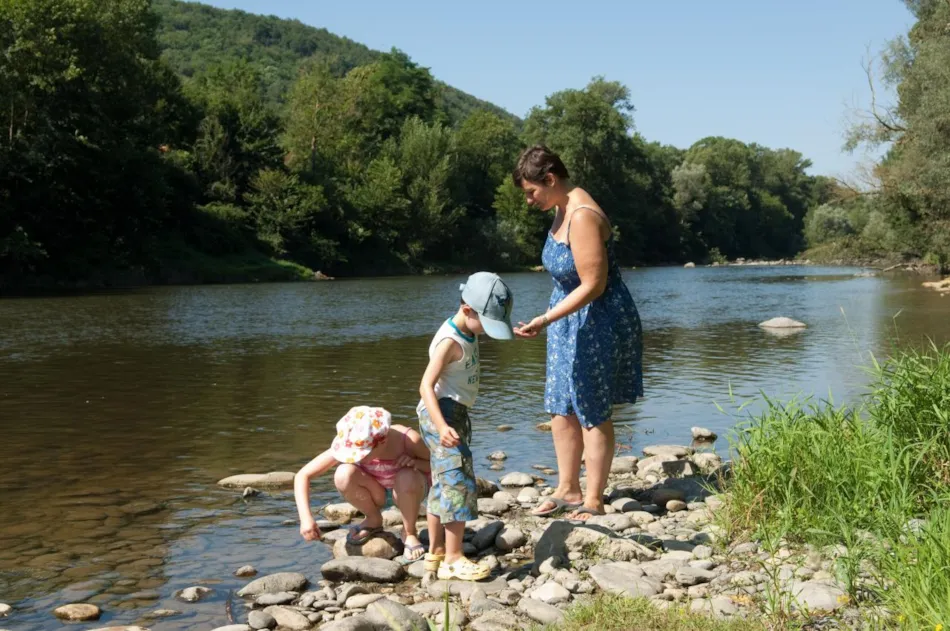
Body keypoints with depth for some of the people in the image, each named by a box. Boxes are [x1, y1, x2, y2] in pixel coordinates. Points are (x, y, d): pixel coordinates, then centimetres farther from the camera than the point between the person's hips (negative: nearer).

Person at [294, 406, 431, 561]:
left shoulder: (409, 440, -34)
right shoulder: (349, 444, -29)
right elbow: (302, 475, -23)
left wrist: (416, 462, -36)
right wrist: (306, 517, -35)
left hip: (407, 492, -2)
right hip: (376, 491, 2)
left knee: (407, 477, -38)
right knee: (343, 475, -31)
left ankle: (409, 533, -8)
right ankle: (374, 520, -1)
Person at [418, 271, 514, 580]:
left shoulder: (467, 333, 6)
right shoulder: (449, 342, -22)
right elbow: (426, 385, -28)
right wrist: (442, 426, -39)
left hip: (454, 415, 10)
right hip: (443, 414, -10)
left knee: (443, 484, 16)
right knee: (460, 483, -10)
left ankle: (435, 552, 25)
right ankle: (453, 559, -5)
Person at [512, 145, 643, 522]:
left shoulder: (583, 217, -24)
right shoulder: (562, 208, 6)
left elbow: (593, 285, -27)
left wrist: (544, 320, -28)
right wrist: (550, 321, 21)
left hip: (598, 323, -10)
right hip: (571, 321, 10)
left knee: (592, 413, 0)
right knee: (561, 408, 13)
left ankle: (593, 501, 12)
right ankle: (567, 490, 25)